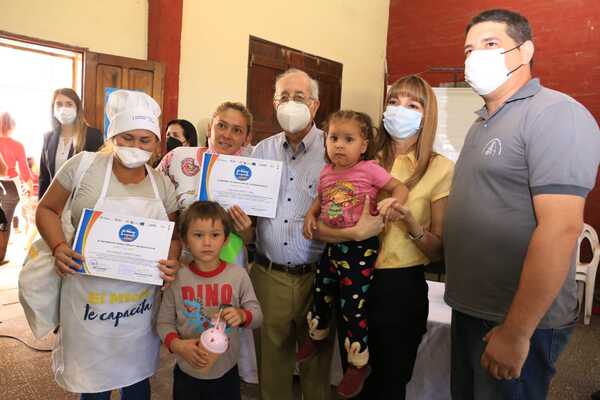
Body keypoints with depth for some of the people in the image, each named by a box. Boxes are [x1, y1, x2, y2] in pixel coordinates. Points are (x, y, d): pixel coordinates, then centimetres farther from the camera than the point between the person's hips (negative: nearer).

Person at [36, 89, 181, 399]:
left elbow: (172, 235, 10)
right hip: (89, 302, -2)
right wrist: (58, 247, -15)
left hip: (141, 305, 3)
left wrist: (172, 263, -10)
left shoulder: (162, 184, 1)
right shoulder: (83, 165, -8)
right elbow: (47, 209, 2)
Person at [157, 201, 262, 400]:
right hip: (187, 373, 0)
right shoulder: (177, 278, -9)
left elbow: (256, 313, -3)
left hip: (226, 372, 0)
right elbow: (164, 322, -3)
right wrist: (177, 344, -20)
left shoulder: (238, 275, -10)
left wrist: (242, 315, -23)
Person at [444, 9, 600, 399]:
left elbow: (561, 229, -24)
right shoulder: (483, 124, 13)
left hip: (518, 322, -8)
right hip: (470, 310, 9)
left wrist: (515, 333, -23)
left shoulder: (555, 114, -16)